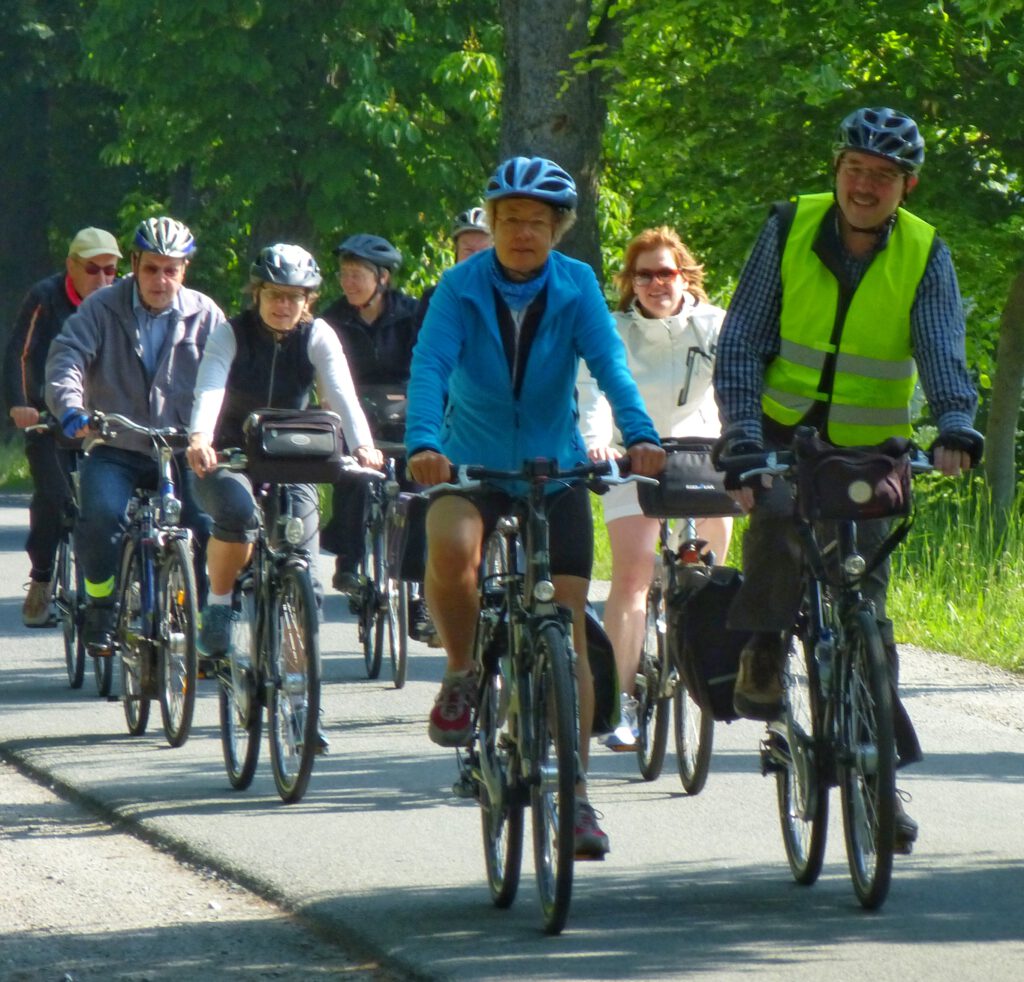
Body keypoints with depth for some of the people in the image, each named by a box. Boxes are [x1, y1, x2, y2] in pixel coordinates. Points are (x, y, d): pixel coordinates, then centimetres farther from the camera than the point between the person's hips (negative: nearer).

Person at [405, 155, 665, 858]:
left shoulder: (577, 288, -6)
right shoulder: (462, 288, -9)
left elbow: (610, 364, -19)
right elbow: (430, 366, -22)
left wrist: (639, 435, -37)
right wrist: (423, 443, -41)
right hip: (472, 466, -1)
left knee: (568, 631, -4)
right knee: (450, 547, -35)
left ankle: (574, 795, 4)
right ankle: (463, 674, -7)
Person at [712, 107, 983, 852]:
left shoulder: (926, 257, -7)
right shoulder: (789, 230, -8)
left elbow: (943, 355, -18)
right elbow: (741, 343, -10)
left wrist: (956, 429, -38)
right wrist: (742, 439, -23)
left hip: (868, 451, 1)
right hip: (783, 429, -1)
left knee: (864, 602, -2)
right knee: (777, 513, -33)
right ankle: (762, 659, -11)